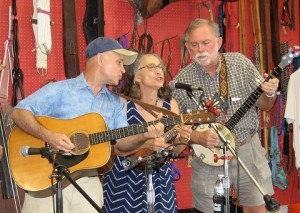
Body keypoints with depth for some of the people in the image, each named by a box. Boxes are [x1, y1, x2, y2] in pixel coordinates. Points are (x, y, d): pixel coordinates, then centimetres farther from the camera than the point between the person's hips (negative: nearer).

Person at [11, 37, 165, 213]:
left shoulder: (116, 103, 10)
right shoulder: (59, 90, -4)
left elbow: (120, 146, 4)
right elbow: (19, 111, -9)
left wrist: (143, 136, -16)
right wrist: (48, 136, -23)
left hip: (88, 182, 4)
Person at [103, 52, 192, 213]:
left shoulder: (170, 104, 0)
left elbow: (175, 149, 5)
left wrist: (183, 139, -16)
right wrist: (144, 143, -28)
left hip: (159, 178, 4)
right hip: (125, 179, -3)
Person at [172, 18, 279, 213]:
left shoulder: (241, 63, -5)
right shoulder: (181, 82, -9)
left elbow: (263, 106, 2)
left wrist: (269, 95, -19)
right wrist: (198, 137, -20)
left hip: (247, 149, 1)